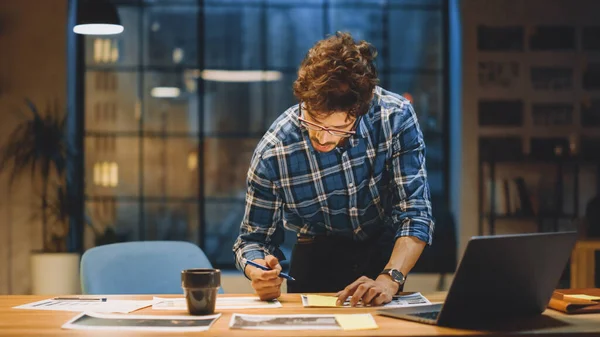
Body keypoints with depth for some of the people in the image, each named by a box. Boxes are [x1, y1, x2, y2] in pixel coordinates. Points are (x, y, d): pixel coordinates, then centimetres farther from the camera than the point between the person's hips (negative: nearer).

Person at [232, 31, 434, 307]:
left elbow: (414, 212, -18)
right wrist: (258, 270, -32)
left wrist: (389, 279, -34)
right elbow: (254, 238, -9)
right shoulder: (272, 154, -21)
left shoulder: (396, 117, -21)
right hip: (317, 261, -1)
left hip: (386, 254, 2)